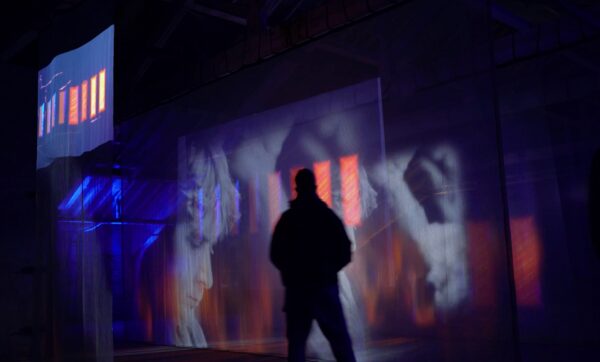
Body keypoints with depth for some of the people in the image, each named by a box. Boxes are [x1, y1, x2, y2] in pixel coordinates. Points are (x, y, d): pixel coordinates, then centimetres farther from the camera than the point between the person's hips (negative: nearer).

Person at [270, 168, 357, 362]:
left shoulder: (286, 218, 5)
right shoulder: (329, 216, 1)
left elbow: (276, 255, 5)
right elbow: (345, 253, 0)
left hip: (296, 288, 2)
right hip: (325, 287, -1)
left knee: (296, 340, 7)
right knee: (339, 339, 2)